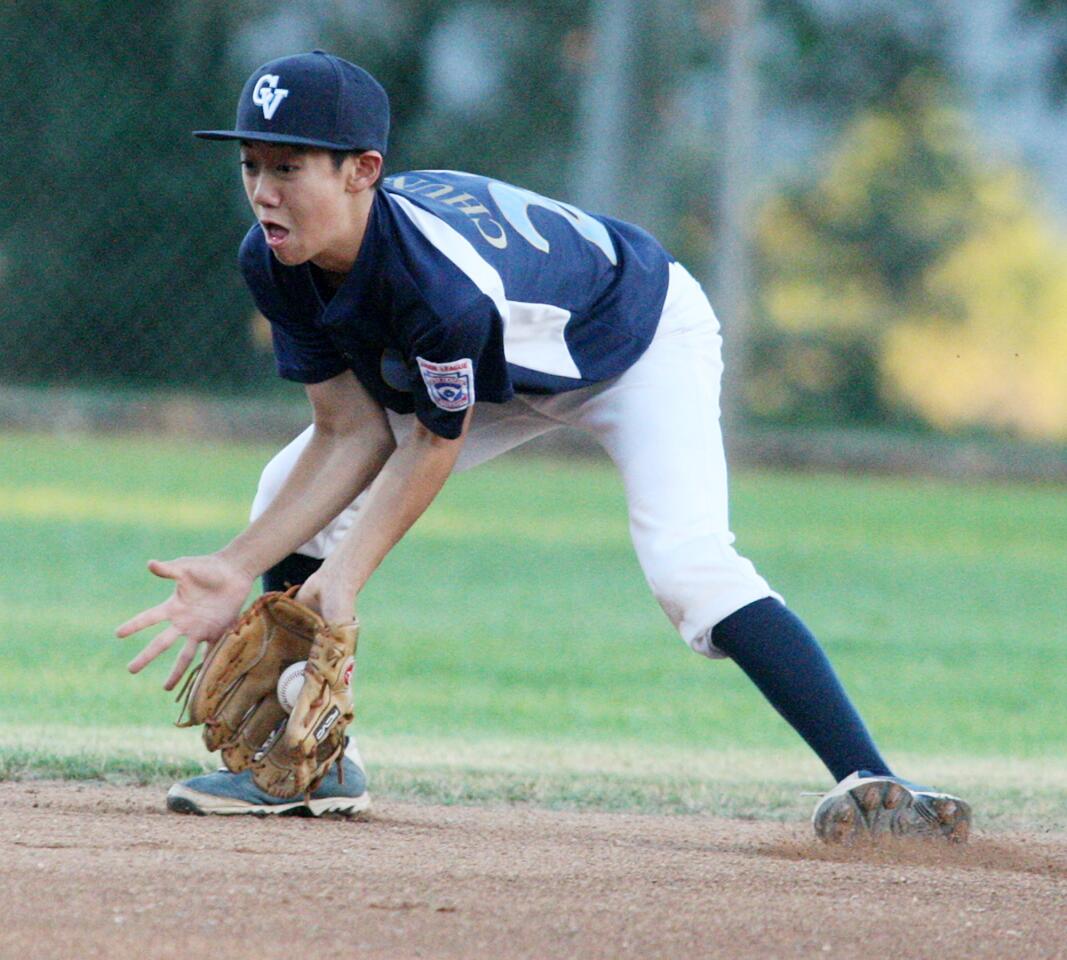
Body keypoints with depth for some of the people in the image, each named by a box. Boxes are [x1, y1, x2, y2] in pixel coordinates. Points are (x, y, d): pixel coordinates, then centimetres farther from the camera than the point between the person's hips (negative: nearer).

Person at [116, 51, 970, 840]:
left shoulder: (440, 276, -42)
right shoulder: (276, 264, -21)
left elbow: (438, 440, -28)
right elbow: (354, 434, -17)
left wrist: (346, 577, -32)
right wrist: (237, 570, -26)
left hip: (643, 335, -8)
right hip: (505, 372, 8)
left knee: (688, 563, -29)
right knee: (291, 498, -3)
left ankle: (865, 781, -32)